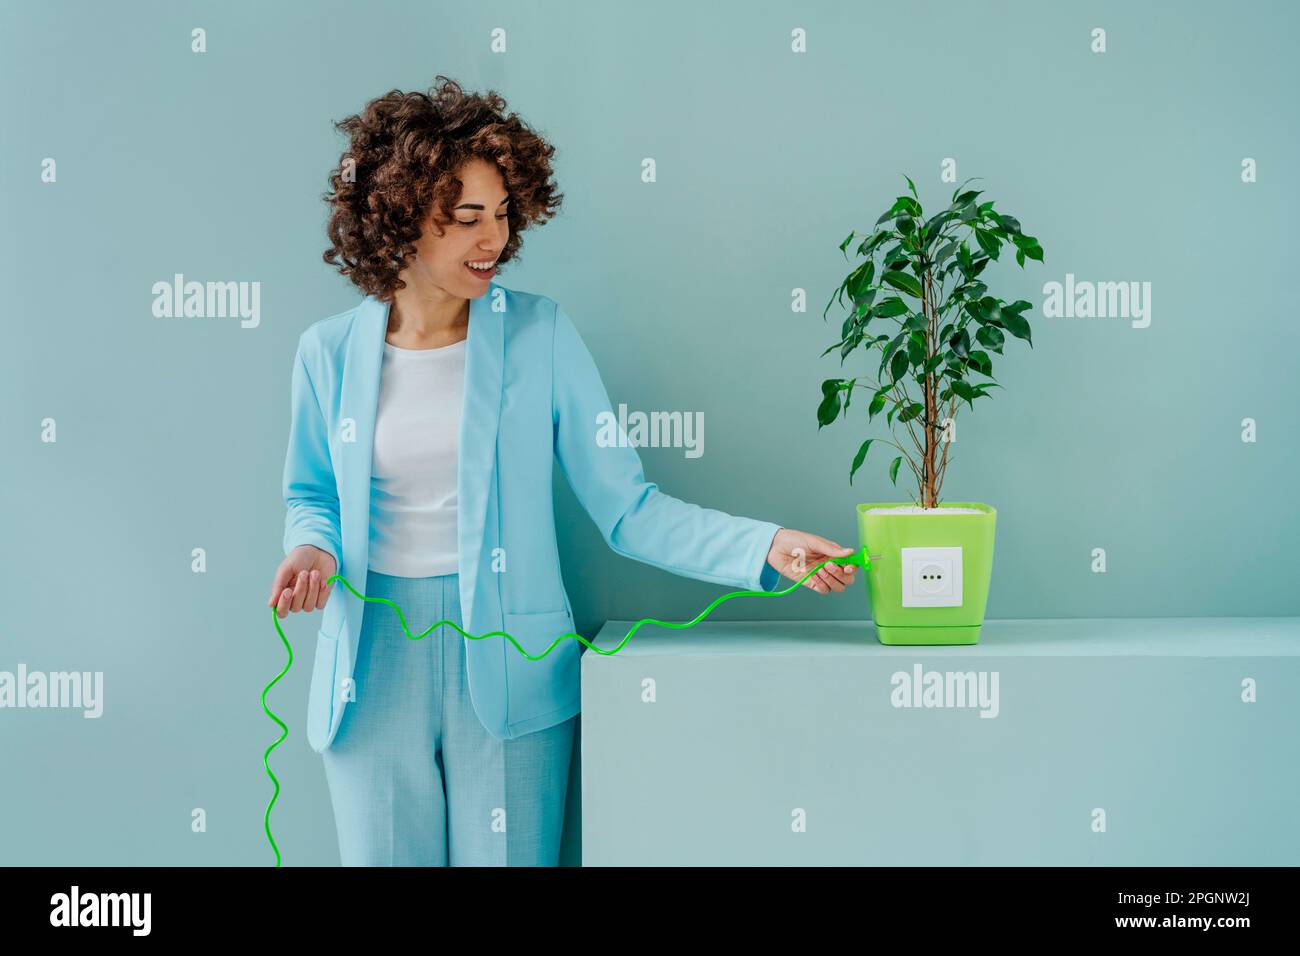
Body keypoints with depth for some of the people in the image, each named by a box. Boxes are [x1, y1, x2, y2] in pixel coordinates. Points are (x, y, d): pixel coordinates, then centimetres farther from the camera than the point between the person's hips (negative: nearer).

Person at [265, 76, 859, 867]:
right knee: (384, 853, 11)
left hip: (506, 667, -1)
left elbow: (626, 507, -5)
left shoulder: (539, 333, -4)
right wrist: (313, 550, -7)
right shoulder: (330, 352, 1)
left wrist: (768, 547, -15)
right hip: (375, 666, 2)